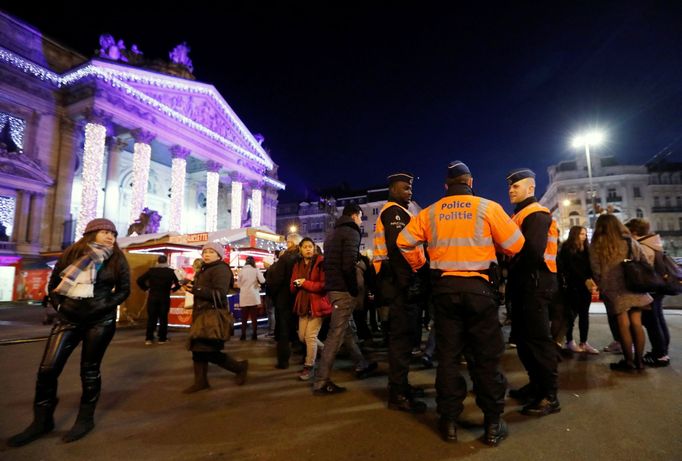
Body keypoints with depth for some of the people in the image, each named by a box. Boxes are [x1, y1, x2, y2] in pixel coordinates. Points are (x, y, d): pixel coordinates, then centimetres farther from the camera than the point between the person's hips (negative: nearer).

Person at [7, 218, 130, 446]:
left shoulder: (117, 260, -3)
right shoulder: (72, 254, 2)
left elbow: (124, 289, 1)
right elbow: (53, 283, 12)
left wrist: (104, 305, -9)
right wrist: (62, 303, 1)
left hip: (101, 321, -2)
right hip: (68, 318, 3)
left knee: (89, 369, 6)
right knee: (47, 368, 1)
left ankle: (85, 419, 22)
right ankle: (42, 420, 21)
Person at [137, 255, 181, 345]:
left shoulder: (151, 270, -2)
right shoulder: (170, 271, -4)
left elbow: (140, 280, -6)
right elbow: (178, 283, -6)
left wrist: (146, 288, 6)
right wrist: (172, 289, 10)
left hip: (152, 297, 1)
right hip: (165, 298, -1)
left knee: (151, 318, 10)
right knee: (163, 318, 8)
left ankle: (149, 339, 10)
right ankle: (162, 338, 11)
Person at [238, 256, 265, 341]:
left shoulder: (241, 271, 0)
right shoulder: (256, 270, -4)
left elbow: (239, 284, 5)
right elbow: (262, 281, -11)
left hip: (244, 296, 1)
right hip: (254, 296, -1)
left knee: (244, 316, 8)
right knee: (254, 316, 6)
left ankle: (243, 335, 10)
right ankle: (254, 335, 8)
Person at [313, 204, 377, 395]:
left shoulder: (332, 233, 19)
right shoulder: (351, 232, -9)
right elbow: (349, 265, -20)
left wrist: (331, 285, 15)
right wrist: (355, 290, -11)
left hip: (332, 287, 10)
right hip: (343, 290, -10)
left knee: (346, 329, 19)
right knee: (336, 335, -5)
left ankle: (361, 365, 34)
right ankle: (321, 383, -1)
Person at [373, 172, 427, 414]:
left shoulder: (395, 212, 24)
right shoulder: (394, 211, -8)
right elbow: (398, 248, -21)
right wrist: (408, 283, -24)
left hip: (398, 282, 11)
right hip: (400, 283, -11)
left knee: (403, 334, 17)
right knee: (402, 335, -6)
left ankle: (399, 386, 29)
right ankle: (399, 395, 4)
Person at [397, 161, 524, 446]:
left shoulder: (430, 213, 5)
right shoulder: (487, 207, -2)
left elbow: (404, 241, 4)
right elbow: (515, 245, -1)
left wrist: (419, 265, 18)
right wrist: (493, 248, 20)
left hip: (444, 287, 2)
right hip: (479, 286, -2)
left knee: (448, 354, 10)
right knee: (486, 356, 9)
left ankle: (449, 421, 19)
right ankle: (493, 424, 18)